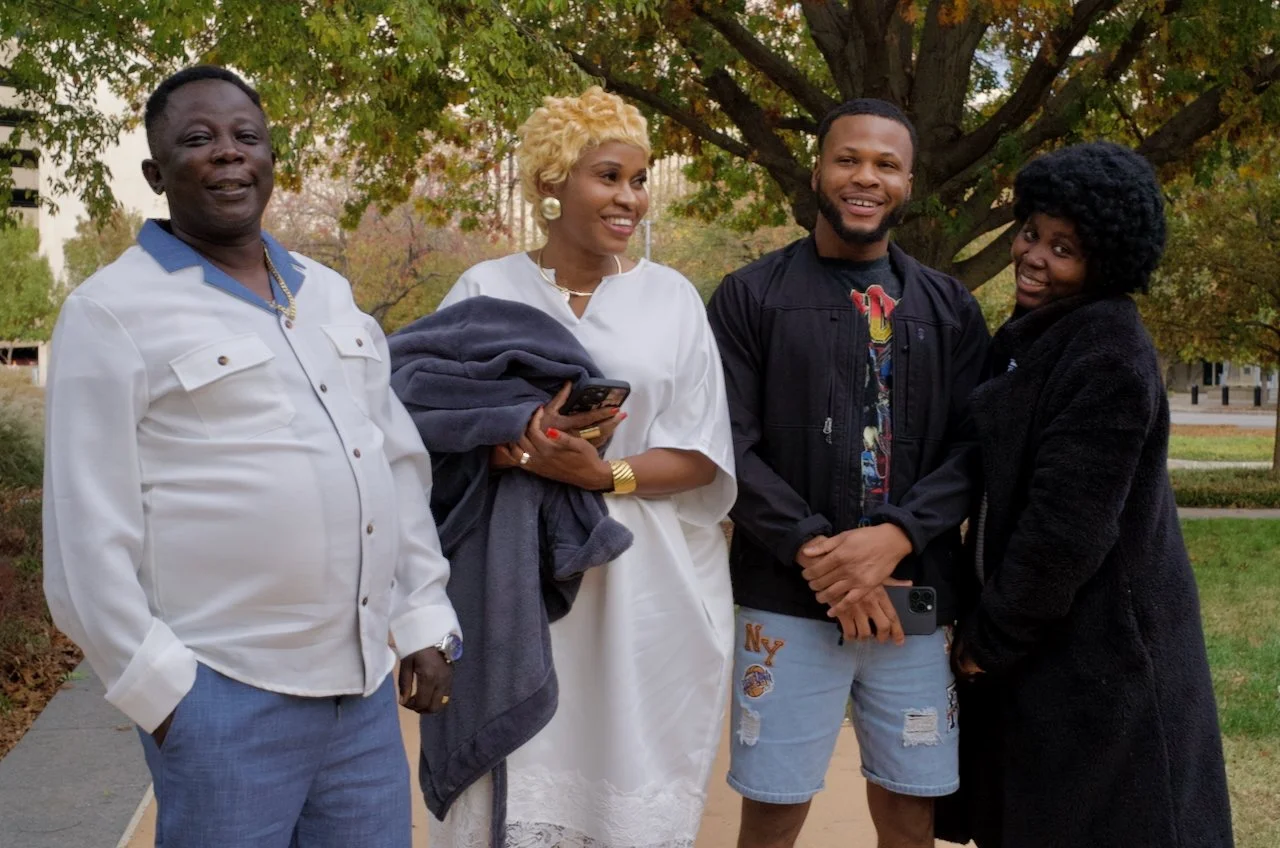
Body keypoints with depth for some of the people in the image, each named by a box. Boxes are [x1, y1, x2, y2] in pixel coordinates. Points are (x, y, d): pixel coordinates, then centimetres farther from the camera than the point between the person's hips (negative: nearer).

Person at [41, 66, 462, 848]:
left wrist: (425, 622, 10)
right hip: (223, 698, -5)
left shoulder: (330, 294, 13)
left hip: (367, 687, 5)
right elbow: (87, 532, -7)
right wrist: (158, 686, -8)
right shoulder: (114, 312, -5)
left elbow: (402, 464, 15)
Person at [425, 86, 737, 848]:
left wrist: (604, 474, -16)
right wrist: (516, 448, -20)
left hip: (646, 586, 1)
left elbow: (702, 455, 1)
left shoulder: (672, 296, 5)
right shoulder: (486, 290, 4)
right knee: (523, 781, 1)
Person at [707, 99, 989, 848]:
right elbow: (729, 447, -5)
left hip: (915, 600, 3)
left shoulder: (951, 308, 10)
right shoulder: (750, 297, 2)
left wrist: (894, 536, -14)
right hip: (786, 600, -2)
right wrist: (815, 550, -15)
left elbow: (973, 447, 2)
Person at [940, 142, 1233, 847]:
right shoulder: (1035, 333, 9)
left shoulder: (1109, 351, -21)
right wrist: (985, 622, 10)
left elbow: (1069, 523, -24)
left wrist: (992, 637, -15)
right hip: (1042, 632, 9)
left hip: (1098, 645, -9)